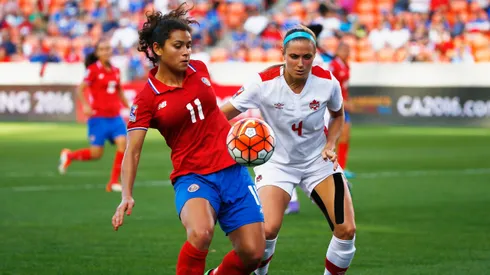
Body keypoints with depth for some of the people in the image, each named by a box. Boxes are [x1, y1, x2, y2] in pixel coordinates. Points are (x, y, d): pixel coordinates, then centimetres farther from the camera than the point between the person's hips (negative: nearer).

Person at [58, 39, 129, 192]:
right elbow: (80, 89, -7)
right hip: (98, 117, -5)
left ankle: (114, 181, -6)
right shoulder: (93, 70, -7)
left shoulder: (116, 71, 10)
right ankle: (69, 155, 26)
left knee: (123, 142, -17)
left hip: (115, 117, 5)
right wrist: (85, 105, -22)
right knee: (96, 154, -4)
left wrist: (128, 107, 19)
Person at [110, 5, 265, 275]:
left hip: (232, 169, 5)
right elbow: (132, 151, -14)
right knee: (200, 233, -36)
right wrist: (127, 196, -27)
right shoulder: (147, 98, -10)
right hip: (192, 176, -5)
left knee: (253, 252, -3)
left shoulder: (199, 69, 3)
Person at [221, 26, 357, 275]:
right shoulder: (264, 83, -21)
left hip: (318, 160, 3)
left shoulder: (327, 82, -14)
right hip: (276, 162, -2)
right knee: (268, 229, -25)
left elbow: (337, 116, 9)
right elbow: (223, 114, -15)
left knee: (346, 229, -12)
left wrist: (330, 145, -8)